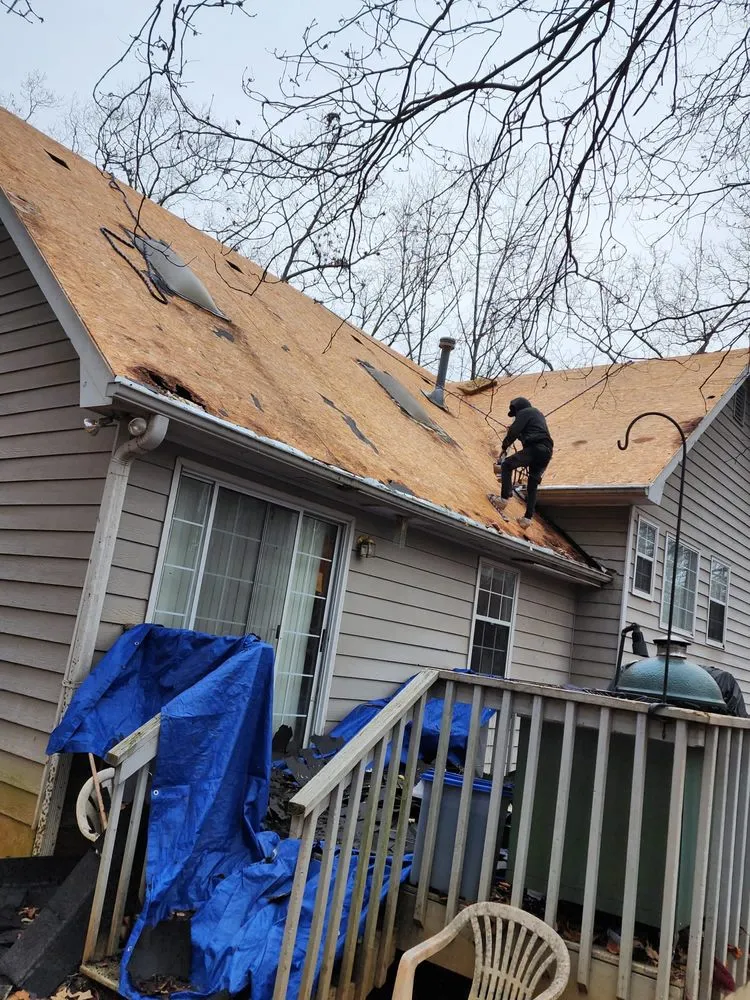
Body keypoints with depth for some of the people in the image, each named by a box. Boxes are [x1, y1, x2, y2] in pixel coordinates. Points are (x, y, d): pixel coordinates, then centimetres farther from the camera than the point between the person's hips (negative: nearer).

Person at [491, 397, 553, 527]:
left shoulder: (524, 412, 5)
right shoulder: (538, 413, 32)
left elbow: (514, 432, -4)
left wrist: (504, 447, 7)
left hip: (534, 448, -8)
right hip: (547, 452, 8)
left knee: (507, 465, -2)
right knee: (533, 487, 12)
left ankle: (504, 498, -15)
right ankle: (528, 518, 7)